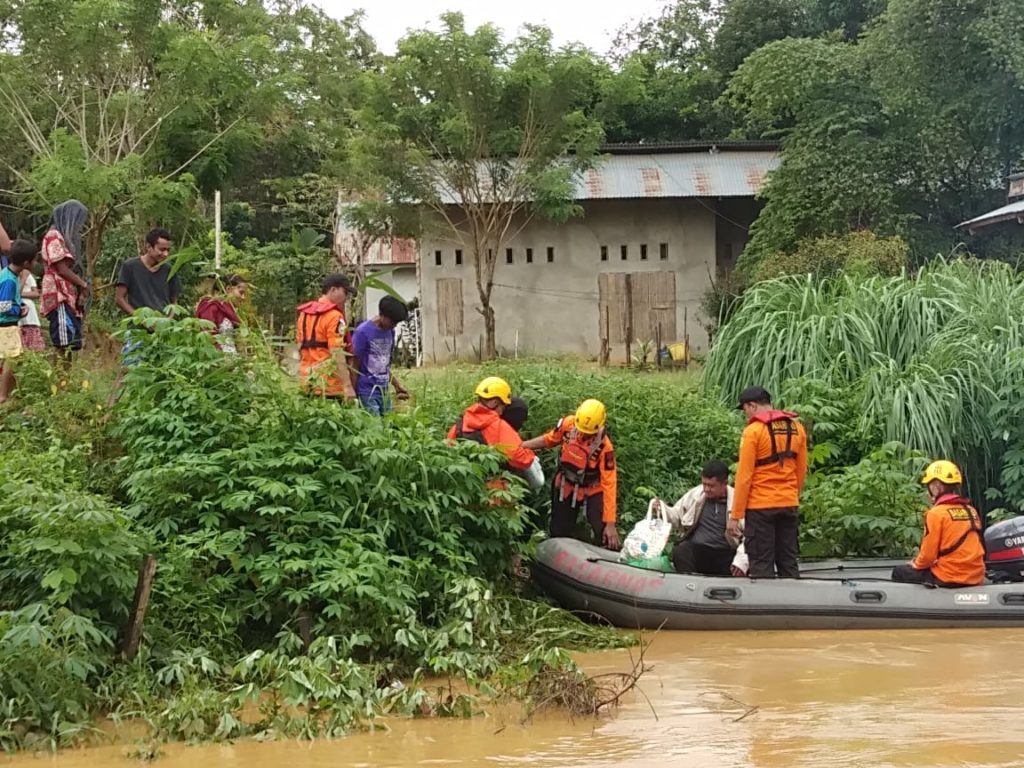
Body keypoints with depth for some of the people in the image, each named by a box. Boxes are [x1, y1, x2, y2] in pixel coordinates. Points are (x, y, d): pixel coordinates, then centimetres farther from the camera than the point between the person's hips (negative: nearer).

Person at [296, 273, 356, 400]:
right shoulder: (334, 316, -12)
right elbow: (337, 354, -19)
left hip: (307, 380, 8)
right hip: (329, 383, -8)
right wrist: (347, 386, -21)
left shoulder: (304, 313, 13)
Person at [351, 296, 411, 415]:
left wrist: (397, 385, 13)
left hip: (384, 391, 7)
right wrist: (352, 396, -8)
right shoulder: (363, 332, -11)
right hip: (367, 392, -7)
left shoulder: (390, 332, 9)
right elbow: (355, 367, -8)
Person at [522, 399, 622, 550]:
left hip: (592, 491, -4)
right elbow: (548, 440, 1)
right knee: (558, 536, 16)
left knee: (606, 537, -18)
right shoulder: (568, 424, -21)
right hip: (565, 487, 4)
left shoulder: (604, 447, -31)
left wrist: (610, 523, -27)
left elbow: (609, 484, -27)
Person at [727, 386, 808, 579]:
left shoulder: (753, 431, -11)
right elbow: (801, 471, 12)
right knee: (789, 563, 12)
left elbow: (744, 476, -12)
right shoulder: (796, 428, 7)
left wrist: (735, 516, -8)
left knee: (762, 565, 1)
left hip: (760, 507, -6)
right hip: (789, 505, 6)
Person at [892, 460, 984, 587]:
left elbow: (928, 554, -10)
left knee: (899, 572, 13)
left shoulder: (936, 513, -10)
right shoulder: (971, 511, 8)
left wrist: (916, 564, 12)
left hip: (949, 577, -7)